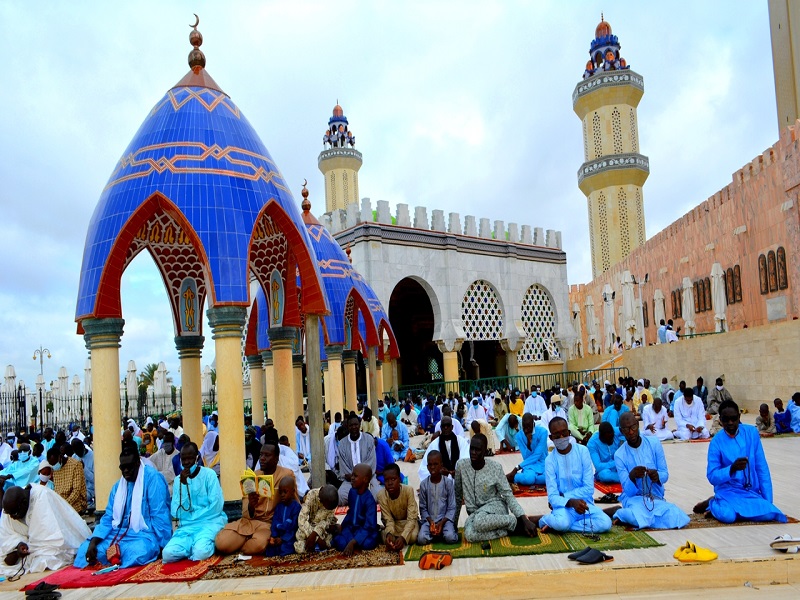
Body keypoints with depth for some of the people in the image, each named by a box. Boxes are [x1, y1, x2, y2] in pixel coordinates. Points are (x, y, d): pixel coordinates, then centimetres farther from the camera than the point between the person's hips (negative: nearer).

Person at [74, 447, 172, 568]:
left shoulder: (153, 478, -11)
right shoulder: (118, 486, 13)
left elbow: (159, 516, -14)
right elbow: (108, 518, 11)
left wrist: (160, 545, -18)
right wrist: (93, 543, -5)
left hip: (143, 534, -7)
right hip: (120, 533, 7)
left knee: (138, 553, -38)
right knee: (85, 549, -9)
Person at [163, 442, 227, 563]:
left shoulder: (209, 474, -3)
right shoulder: (179, 479, 8)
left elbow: (216, 506, -10)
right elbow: (175, 513, -2)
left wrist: (191, 517, -6)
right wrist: (183, 484, -11)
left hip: (209, 522, -4)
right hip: (187, 526, 4)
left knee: (200, 553, -34)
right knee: (168, 554, -25)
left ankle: (209, 542, -1)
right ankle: (195, 542, 1)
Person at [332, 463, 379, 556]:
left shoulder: (369, 500, -21)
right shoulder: (352, 491, -2)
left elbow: (369, 526, -25)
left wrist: (352, 542, -32)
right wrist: (342, 526, 2)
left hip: (365, 531, -3)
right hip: (351, 527, 3)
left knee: (367, 543, -36)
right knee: (340, 543, -28)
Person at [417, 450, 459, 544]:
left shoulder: (448, 482, -5)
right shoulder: (423, 484, -1)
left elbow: (452, 508, -4)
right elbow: (423, 508, 3)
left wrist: (441, 523, -16)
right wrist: (431, 522, -13)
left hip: (445, 518, -1)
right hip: (429, 519, 1)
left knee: (450, 538, -30)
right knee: (421, 539, -25)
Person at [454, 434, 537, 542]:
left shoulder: (495, 468, -11)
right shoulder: (461, 465, -6)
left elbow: (508, 496, -8)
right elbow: (457, 495, 7)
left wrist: (525, 520, -19)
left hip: (495, 505, -3)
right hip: (474, 512, 3)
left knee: (480, 521, -40)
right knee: (469, 535, -34)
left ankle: (514, 522, -14)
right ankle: (509, 529, -15)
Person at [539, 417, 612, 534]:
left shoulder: (582, 451, -3)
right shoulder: (550, 460, -5)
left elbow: (589, 488, -7)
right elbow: (552, 496, -12)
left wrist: (563, 496, -13)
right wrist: (571, 502, -31)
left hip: (584, 502, 3)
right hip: (564, 505, -3)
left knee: (605, 523, -26)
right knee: (562, 523, -37)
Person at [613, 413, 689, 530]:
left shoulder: (654, 443, -3)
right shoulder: (619, 455, -7)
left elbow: (665, 474, -1)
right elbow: (628, 490, -10)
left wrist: (657, 476, -26)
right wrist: (632, 476, -34)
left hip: (656, 496, 4)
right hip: (634, 497, -4)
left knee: (677, 518, -28)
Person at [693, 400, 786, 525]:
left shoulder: (752, 432, -2)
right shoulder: (716, 442, -9)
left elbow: (762, 468, 2)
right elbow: (712, 477, -11)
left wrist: (767, 500, 0)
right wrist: (732, 469, -29)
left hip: (752, 491, 3)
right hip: (729, 491, -3)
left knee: (769, 513, -25)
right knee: (727, 516, -32)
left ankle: (736, 508, 4)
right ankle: (712, 504, 4)